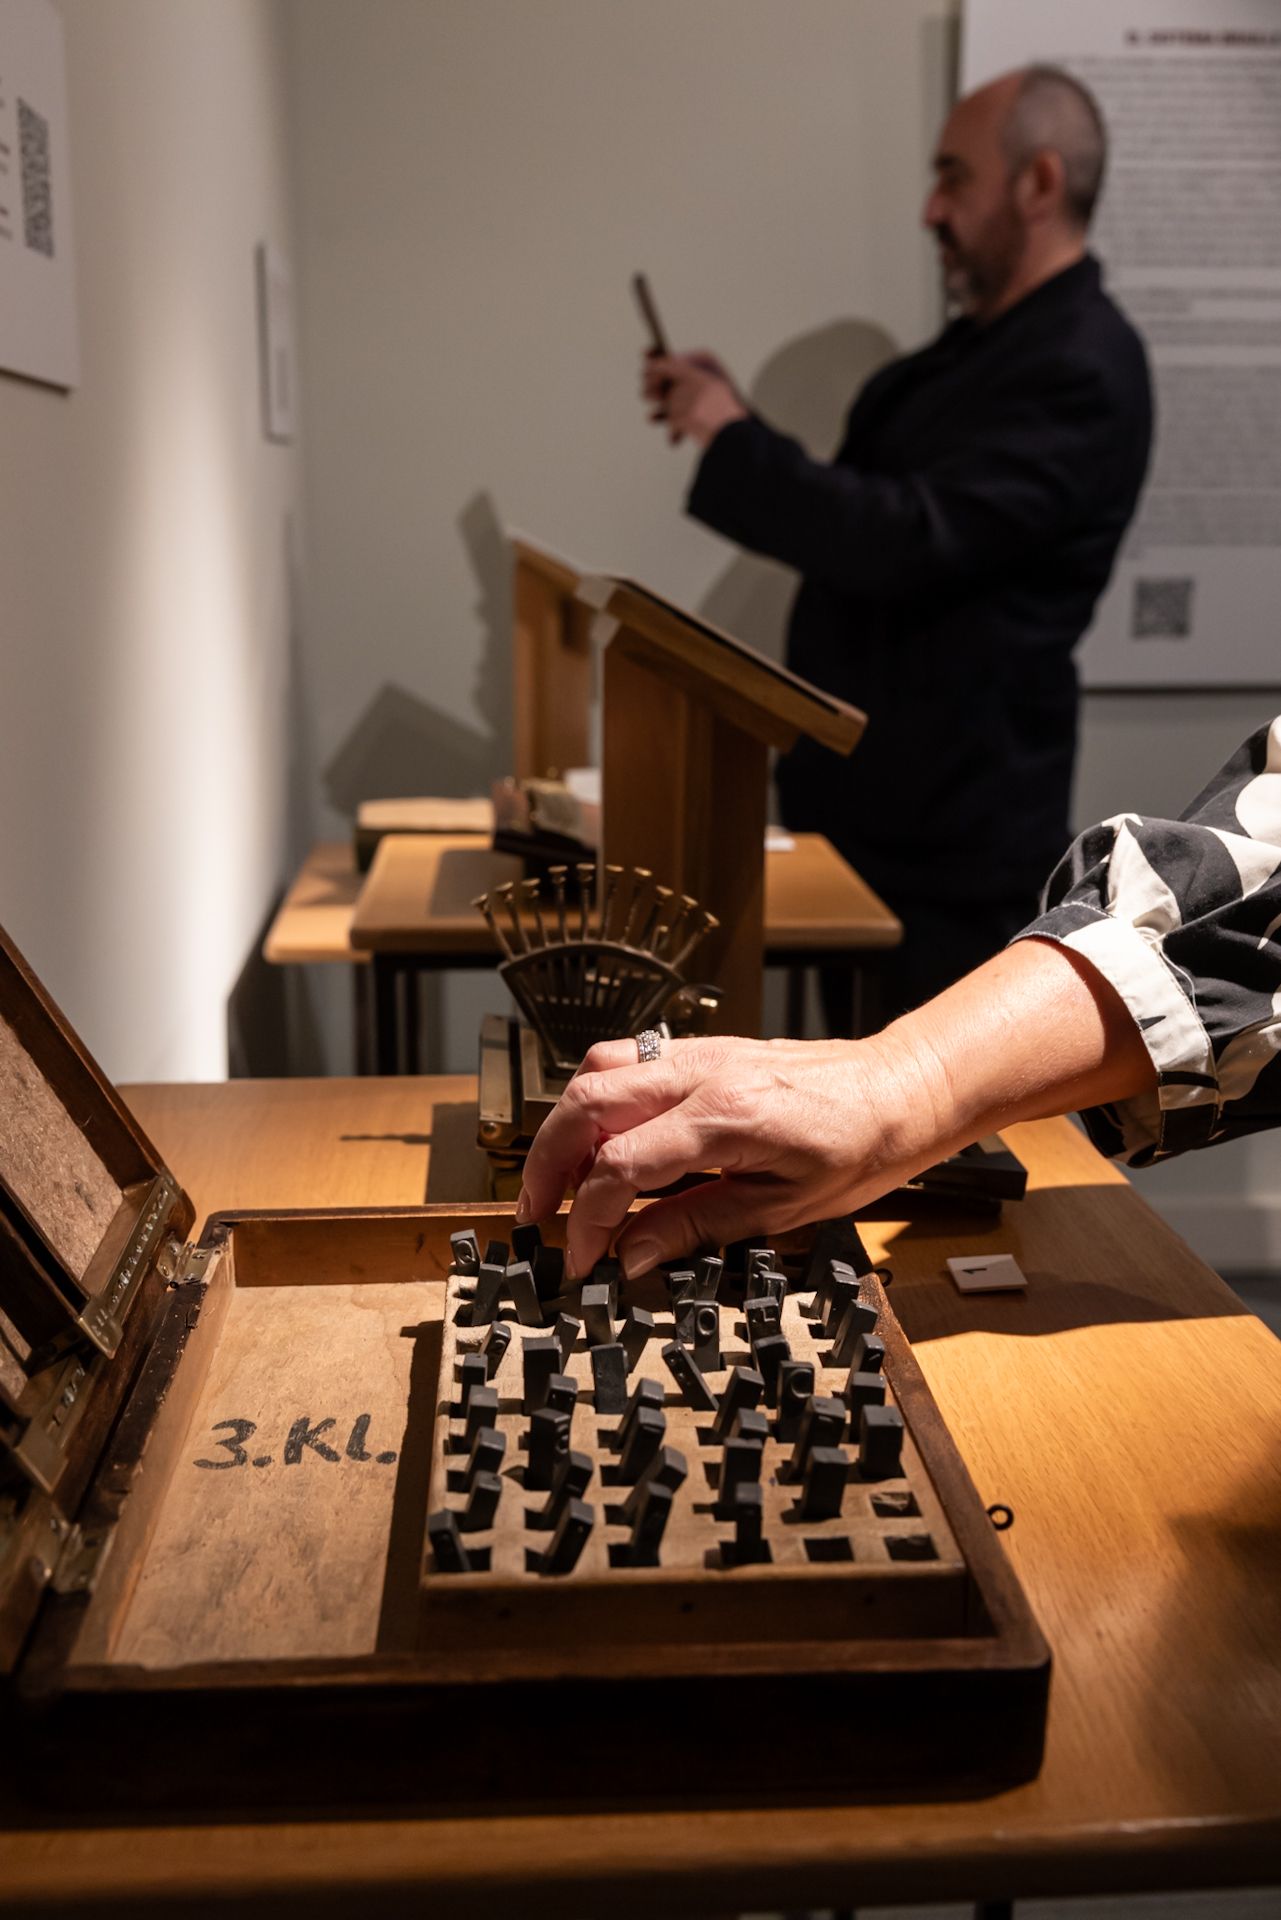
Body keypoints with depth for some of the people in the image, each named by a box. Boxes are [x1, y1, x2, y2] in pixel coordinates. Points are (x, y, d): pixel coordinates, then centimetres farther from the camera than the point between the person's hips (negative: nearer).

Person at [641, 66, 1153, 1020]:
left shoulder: (1080, 369, -18)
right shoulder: (985, 340, 13)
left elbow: (909, 541, -27)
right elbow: (869, 513, 14)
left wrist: (734, 439, -18)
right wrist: (732, 423, 2)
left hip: (955, 832, -9)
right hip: (877, 795, 9)